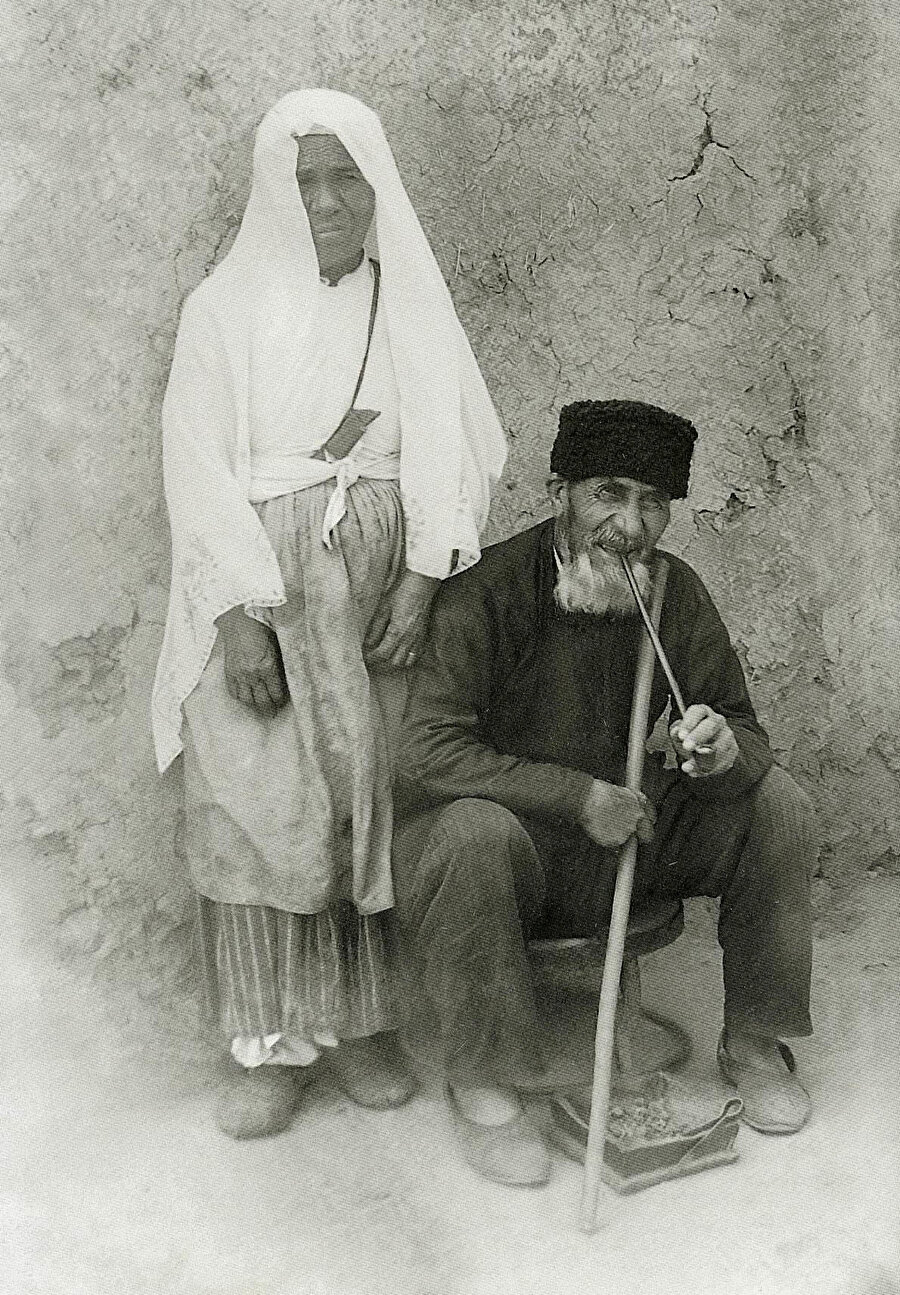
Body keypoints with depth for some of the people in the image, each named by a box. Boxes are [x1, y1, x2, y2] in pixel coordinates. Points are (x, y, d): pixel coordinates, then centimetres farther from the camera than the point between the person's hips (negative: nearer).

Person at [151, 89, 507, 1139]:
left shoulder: (414, 307, 10)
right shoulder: (228, 307, 3)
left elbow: (451, 455, 3)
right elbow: (198, 466, -4)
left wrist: (422, 579, -10)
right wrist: (241, 612, -14)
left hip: (382, 588, 2)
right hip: (260, 590, -2)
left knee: (374, 801, 3)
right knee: (262, 806, -2)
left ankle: (356, 1023, 17)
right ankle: (269, 1044, 10)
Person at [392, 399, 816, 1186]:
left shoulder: (677, 591, -4)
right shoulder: (486, 591, -20)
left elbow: (745, 730, 0)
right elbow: (431, 749, -26)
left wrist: (726, 752, -27)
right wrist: (580, 797, -29)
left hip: (637, 829, 5)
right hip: (517, 841, -5)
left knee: (779, 804, -9)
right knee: (471, 832, -37)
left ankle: (754, 1041, 9)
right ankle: (480, 1077, -15)